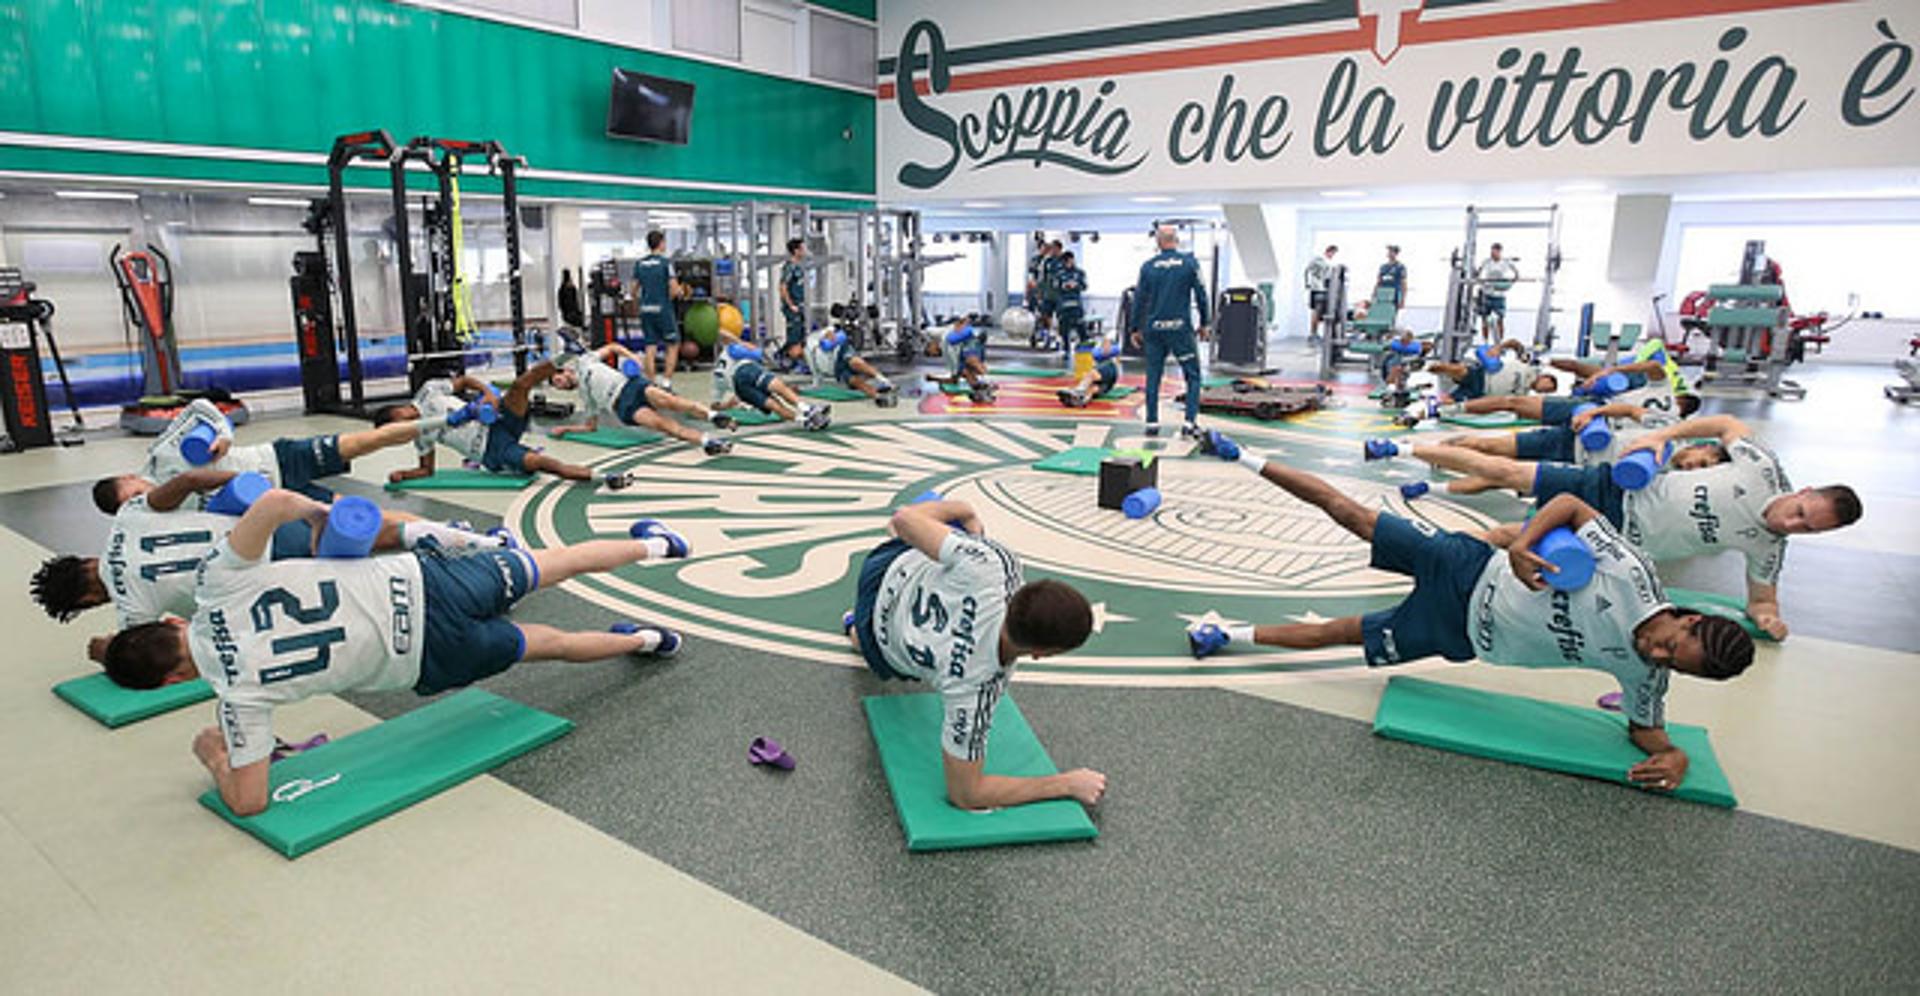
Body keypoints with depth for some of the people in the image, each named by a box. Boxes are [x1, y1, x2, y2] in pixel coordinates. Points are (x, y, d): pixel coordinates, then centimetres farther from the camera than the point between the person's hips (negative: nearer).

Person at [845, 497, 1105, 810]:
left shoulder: (987, 565, -47)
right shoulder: (975, 691, -48)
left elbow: (904, 520, -31)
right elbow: (965, 793, -35)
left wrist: (959, 509, -7)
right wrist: (1068, 785, -28)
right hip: (884, 645, -2)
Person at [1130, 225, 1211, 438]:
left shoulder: (1148, 266, 3)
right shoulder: (1190, 263, -2)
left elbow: (1139, 299, 5)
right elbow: (1201, 295, 0)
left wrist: (1136, 329, 14)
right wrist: (1204, 324, 10)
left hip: (1154, 328, 2)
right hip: (1181, 328, -2)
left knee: (1153, 377, 11)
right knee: (1193, 376, 6)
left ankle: (1152, 423, 12)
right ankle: (1190, 422, -4)